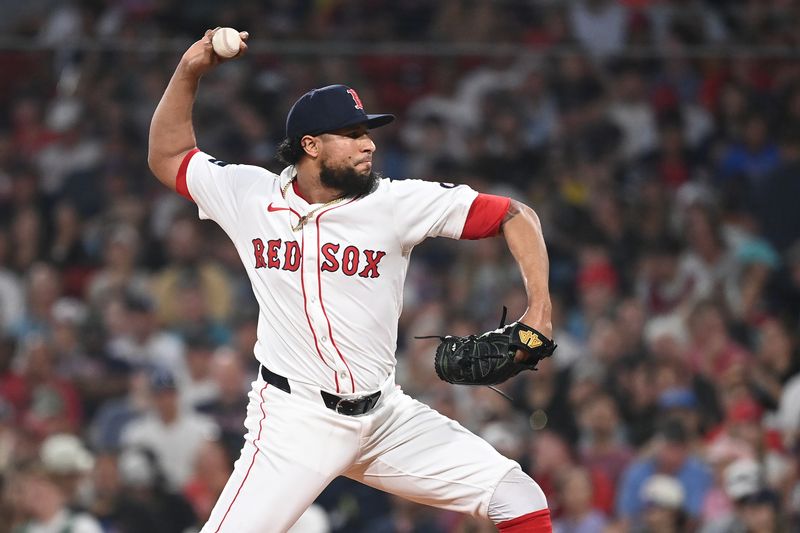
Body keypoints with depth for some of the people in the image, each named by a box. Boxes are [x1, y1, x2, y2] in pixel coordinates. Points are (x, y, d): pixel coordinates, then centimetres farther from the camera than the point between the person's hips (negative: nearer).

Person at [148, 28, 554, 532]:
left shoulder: (396, 202, -5)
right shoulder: (250, 195, 0)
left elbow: (516, 216, -3)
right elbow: (167, 157, 15)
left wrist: (539, 307, -16)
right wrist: (189, 73, 2)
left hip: (387, 416, 2)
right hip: (295, 417, -2)